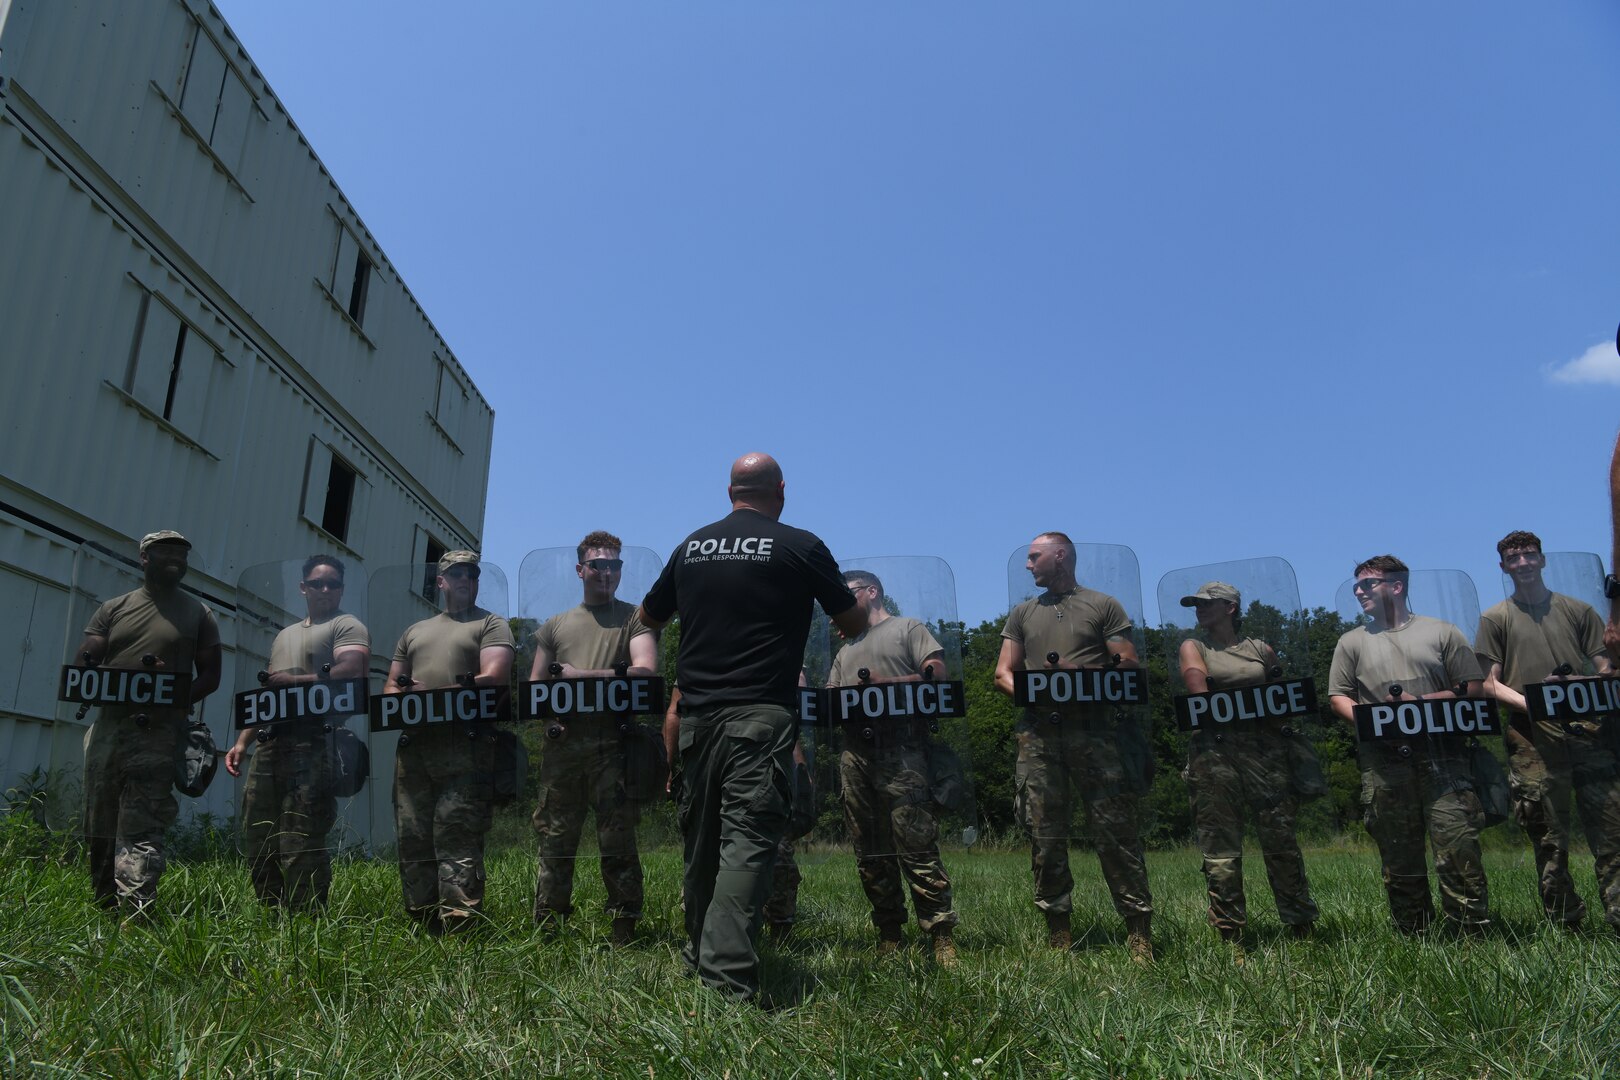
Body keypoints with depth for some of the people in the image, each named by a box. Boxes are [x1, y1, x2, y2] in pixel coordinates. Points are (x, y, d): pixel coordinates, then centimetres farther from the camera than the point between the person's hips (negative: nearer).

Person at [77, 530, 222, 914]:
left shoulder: (198, 613, 10)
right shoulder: (114, 608, 14)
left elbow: (210, 675, 7)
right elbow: (84, 665, 8)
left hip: (159, 735, -3)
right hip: (108, 727, 3)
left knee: (141, 831, -10)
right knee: (100, 827, 8)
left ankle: (134, 915, -17)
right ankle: (103, 908, 21)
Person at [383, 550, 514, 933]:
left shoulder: (491, 625, 7)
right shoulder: (414, 631, 26)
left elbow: (493, 678, -8)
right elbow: (391, 686, 23)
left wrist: (431, 695, -9)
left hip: (464, 748, -6)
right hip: (413, 747, 6)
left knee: (457, 839, -10)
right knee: (412, 840, 6)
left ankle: (458, 927, -11)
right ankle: (423, 926, 12)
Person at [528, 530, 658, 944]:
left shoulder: (634, 619, 10)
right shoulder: (556, 625, 20)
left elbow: (644, 672, -6)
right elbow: (534, 686, 18)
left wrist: (582, 676, -8)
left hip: (613, 743, -3)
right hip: (563, 741, 3)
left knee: (617, 840, -1)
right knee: (555, 839, 3)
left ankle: (624, 931, 6)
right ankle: (546, 927, 11)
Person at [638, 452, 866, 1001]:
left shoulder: (691, 547, 11)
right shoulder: (799, 546, -1)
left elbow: (648, 617, 24)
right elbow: (854, 625, 7)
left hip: (696, 714, 5)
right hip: (759, 715, -5)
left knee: (702, 842, 15)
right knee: (747, 840, -8)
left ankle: (698, 956, 28)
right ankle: (727, 975, -17)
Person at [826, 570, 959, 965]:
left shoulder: (908, 628, 11)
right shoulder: (846, 650, 30)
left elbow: (936, 673, -3)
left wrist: (883, 684, -11)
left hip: (899, 747, -6)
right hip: (854, 750, 7)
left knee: (915, 843, -13)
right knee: (869, 850, 4)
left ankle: (941, 936, -10)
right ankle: (889, 936, 11)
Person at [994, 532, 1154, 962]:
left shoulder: (1103, 606, 11)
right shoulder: (1022, 614, 21)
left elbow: (1128, 667, 3)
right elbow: (1003, 673, 16)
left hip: (1094, 728, -3)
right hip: (1039, 732, 3)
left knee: (1116, 829, -6)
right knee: (1044, 833, 0)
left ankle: (1138, 929, 1)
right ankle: (1057, 932, 8)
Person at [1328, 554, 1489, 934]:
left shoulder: (1441, 632, 11)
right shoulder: (1352, 642, 16)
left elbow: (1474, 688, 6)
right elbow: (1338, 697, 10)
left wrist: (1421, 703, -6)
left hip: (1441, 755, -2)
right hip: (1383, 759, 2)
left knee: (1457, 842, -9)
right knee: (1399, 856, 4)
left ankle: (1474, 933, 0)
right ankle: (1415, 939, 13)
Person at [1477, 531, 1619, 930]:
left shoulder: (1579, 611, 15)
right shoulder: (1495, 619, 10)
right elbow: (1490, 684, 5)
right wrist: (1532, 704, -12)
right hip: (1534, 740, -1)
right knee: (1549, 840, 2)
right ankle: (1565, 925, 10)